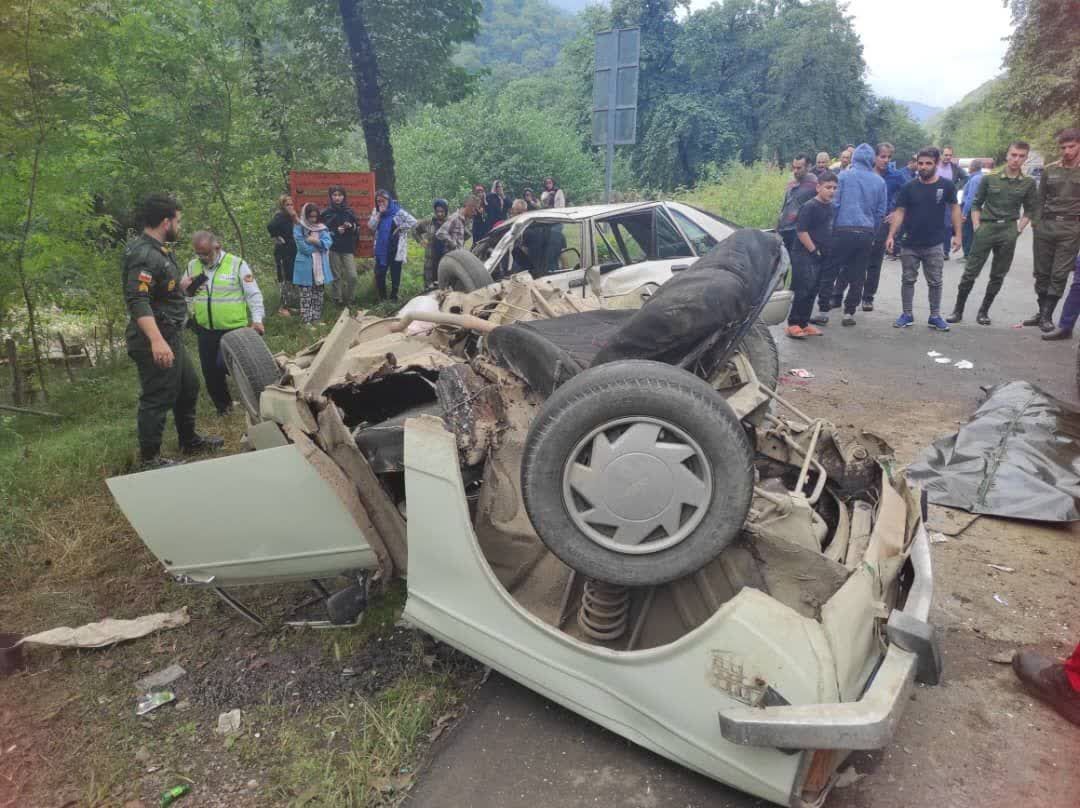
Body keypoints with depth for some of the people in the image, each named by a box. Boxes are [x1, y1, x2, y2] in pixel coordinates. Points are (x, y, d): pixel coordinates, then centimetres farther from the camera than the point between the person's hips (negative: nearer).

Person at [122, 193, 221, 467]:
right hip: (156, 342, -11)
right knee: (157, 398, -2)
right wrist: (156, 340, -41)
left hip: (170, 337, 11)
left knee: (188, 386, 21)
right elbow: (137, 301, -32)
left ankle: (190, 441, 37)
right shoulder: (144, 254, -21)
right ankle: (150, 459, 10)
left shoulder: (157, 249, 12)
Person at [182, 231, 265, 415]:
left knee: (223, 364, -17)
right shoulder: (192, 265, 5)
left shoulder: (237, 264, -8)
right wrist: (183, 288, -8)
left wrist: (257, 319, -16)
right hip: (205, 329, 5)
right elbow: (184, 294, 16)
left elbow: (253, 294, -7)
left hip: (233, 328, -5)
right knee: (209, 371, 11)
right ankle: (222, 406, 30)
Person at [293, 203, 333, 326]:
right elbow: (303, 247, -14)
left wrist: (315, 241, -18)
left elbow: (328, 242, -5)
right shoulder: (299, 228, -4)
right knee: (306, 294, -4)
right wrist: (319, 245, -7)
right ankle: (306, 319, -1)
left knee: (318, 293, 10)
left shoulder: (321, 227, 9)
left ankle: (316, 317, 19)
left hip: (320, 265, 5)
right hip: (306, 265, -4)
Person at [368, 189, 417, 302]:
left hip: (395, 249, -4)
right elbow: (371, 227, -5)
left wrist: (399, 229, -12)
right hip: (381, 249, 4)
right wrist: (379, 214, -14)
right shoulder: (376, 212, 6)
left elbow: (413, 222, -14)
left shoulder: (398, 211, -9)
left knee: (395, 274, 6)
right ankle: (382, 297, 20)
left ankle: (394, 297, 20)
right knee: (379, 274, 6)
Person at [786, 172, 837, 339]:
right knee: (803, 290, -11)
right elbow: (801, 231, -17)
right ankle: (793, 324, -6)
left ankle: (803, 323, 17)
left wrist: (826, 252, 13)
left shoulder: (831, 207, 11)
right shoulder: (810, 207, -12)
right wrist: (814, 250, -15)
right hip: (804, 255, -8)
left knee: (812, 291, 10)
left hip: (820, 256, 8)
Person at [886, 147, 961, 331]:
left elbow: (954, 209, 3)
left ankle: (935, 316, 17)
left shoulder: (946, 186, -3)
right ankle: (907, 315, 19)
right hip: (910, 245, 1)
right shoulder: (909, 187, -1)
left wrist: (957, 234, -3)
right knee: (908, 280, 8)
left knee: (935, 282, 6)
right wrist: (891, 235, -12)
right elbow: (899, 212, -1)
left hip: (934, 245, -1)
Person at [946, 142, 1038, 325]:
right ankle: (958, 309, 5)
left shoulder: (1028, 183, 4)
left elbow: (1030, 211, 11)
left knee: (998, 276, 6)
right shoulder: (988, 179, 1)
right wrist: (976, 226, -3)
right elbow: (976, 204, 6)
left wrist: (1018, 229, -1)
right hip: (986, 228, -2)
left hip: (1008, 232, 2)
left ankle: (984, 311, 17)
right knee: (970, 272, -3)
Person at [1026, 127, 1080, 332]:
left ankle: (1047, 316, 3)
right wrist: (1036, 225, 7)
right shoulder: (1049, 170, 9)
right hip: (1045, 226, 3)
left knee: (1059, 275, -3)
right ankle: (1041, 312, 18)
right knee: (1042, 273, 7)